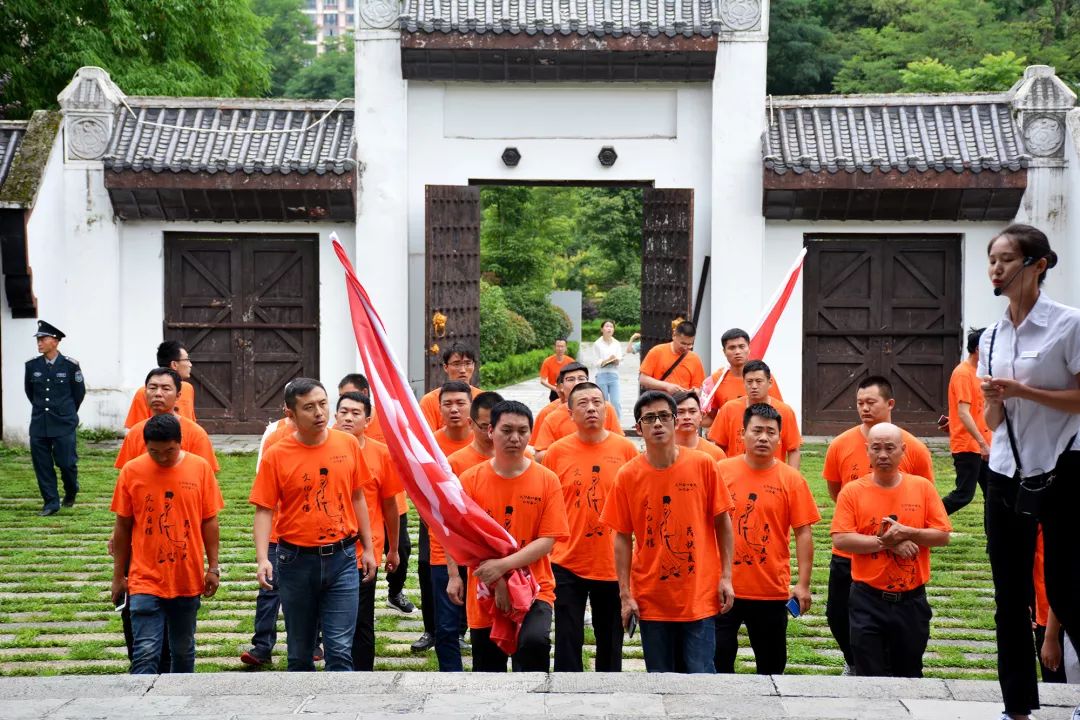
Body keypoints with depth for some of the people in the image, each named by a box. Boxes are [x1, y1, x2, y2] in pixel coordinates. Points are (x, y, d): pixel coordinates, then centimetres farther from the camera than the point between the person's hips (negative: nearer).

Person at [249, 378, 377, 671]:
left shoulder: (348, 444, 0)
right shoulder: (276, 455, -7)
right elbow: (264, 511, -7)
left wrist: (368, 549, 11)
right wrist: (262, 559, -20)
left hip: (342, 558, 1)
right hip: (296, 559, 0)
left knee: (340, 649, -5)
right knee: (300, 652, 13)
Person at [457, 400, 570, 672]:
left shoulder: (546, 480, -3)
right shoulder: (471, 479, -2)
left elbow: (547, 540, -9)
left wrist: (503, 565, -22)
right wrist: (496, 581, -15)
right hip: (484, 592, 2)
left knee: (535, 641, -30)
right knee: (487, 668, 11)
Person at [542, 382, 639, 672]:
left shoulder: (625, 449, -2)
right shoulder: (557, 451, -3)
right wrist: (546, 549, 2)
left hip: (613, 563, 1)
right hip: (568, 564, -1)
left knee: (610, 642, 13)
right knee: (568, 642, 3)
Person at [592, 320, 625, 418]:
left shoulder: (617, 344, 10)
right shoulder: (597, 344, 4)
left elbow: (619, 362, 4)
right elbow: (597, 362, -2)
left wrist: (617, 361, -18)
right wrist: (608, 360, -18)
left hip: (614, 375, 1)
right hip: (601, 375, -1)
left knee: (615, 403, -9)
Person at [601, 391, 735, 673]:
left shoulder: (703, 465, -3)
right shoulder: (628, 476, -3)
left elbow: (722, 523, 3)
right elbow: (623, 538, 1)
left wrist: (726, 577, -2)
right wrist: (625, 595, -3)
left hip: (700, 597, -1)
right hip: (651, 600, 1)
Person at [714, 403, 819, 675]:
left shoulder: (791, 479, -2)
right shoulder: (721, 471, 0)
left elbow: (803, 533, -2)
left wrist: (803, 584, -7)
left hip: (773, 591, 0)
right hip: (724, 588, 0)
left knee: (772, 666, 12)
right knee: (717, 661, 4)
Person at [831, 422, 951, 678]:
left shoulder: (923, 487, 2)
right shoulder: (852, 491, -3)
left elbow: (943, 536, 0)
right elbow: (840, 540, -12)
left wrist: (908, 533, -16)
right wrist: (886, 543, -17)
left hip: (911, 600, 2)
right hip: (868, 600, -2)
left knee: (909, 675, 13)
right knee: (870, 677, 1)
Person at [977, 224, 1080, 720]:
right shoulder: (991, 337, 9)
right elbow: (992, 421, 11)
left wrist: (1022, 391, -20)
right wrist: (994, 399, -11)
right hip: (1007, 474, 6)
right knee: (1010, 597, 8)